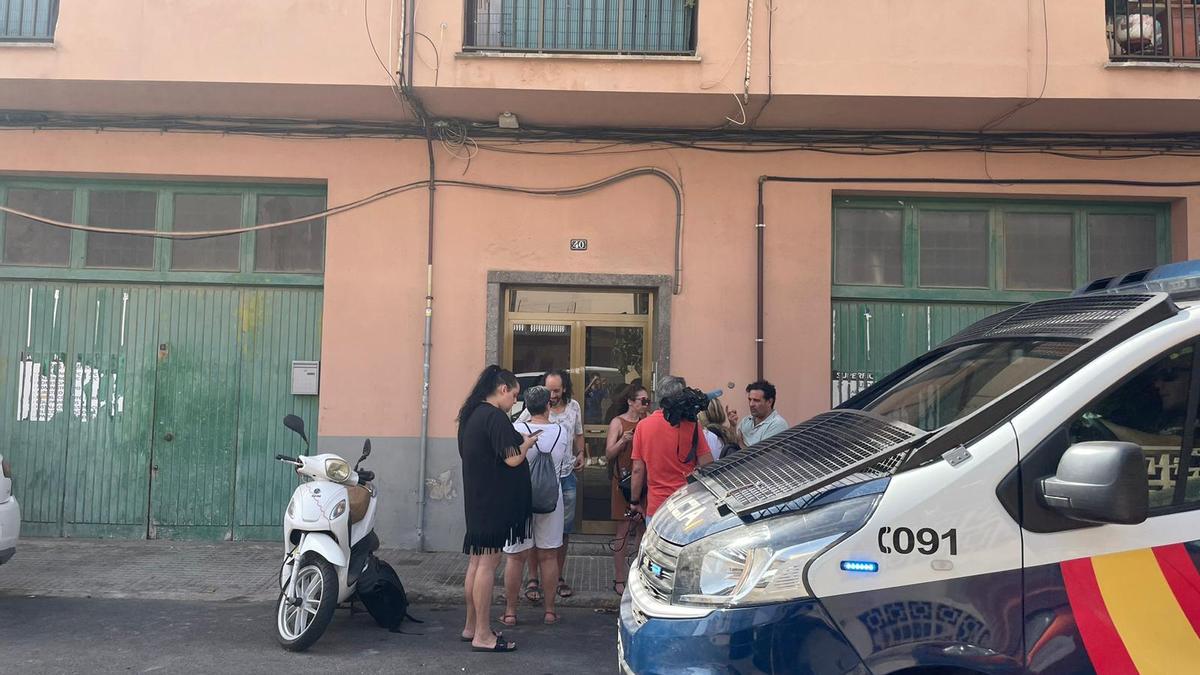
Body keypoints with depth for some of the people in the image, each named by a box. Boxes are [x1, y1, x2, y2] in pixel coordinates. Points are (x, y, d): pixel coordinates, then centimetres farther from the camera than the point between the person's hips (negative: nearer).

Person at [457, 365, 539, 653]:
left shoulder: (471, 414, 11)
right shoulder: (495, 416, -17)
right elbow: (512, 459, -21)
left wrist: (518, 441, 15)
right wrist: (527, 443, -1)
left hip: (476, 498, 9)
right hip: (494, 501, -9)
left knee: (477, 562, 15)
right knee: (488, 564, -4)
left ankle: (471, 627, 24)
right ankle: (482, 635, 2)